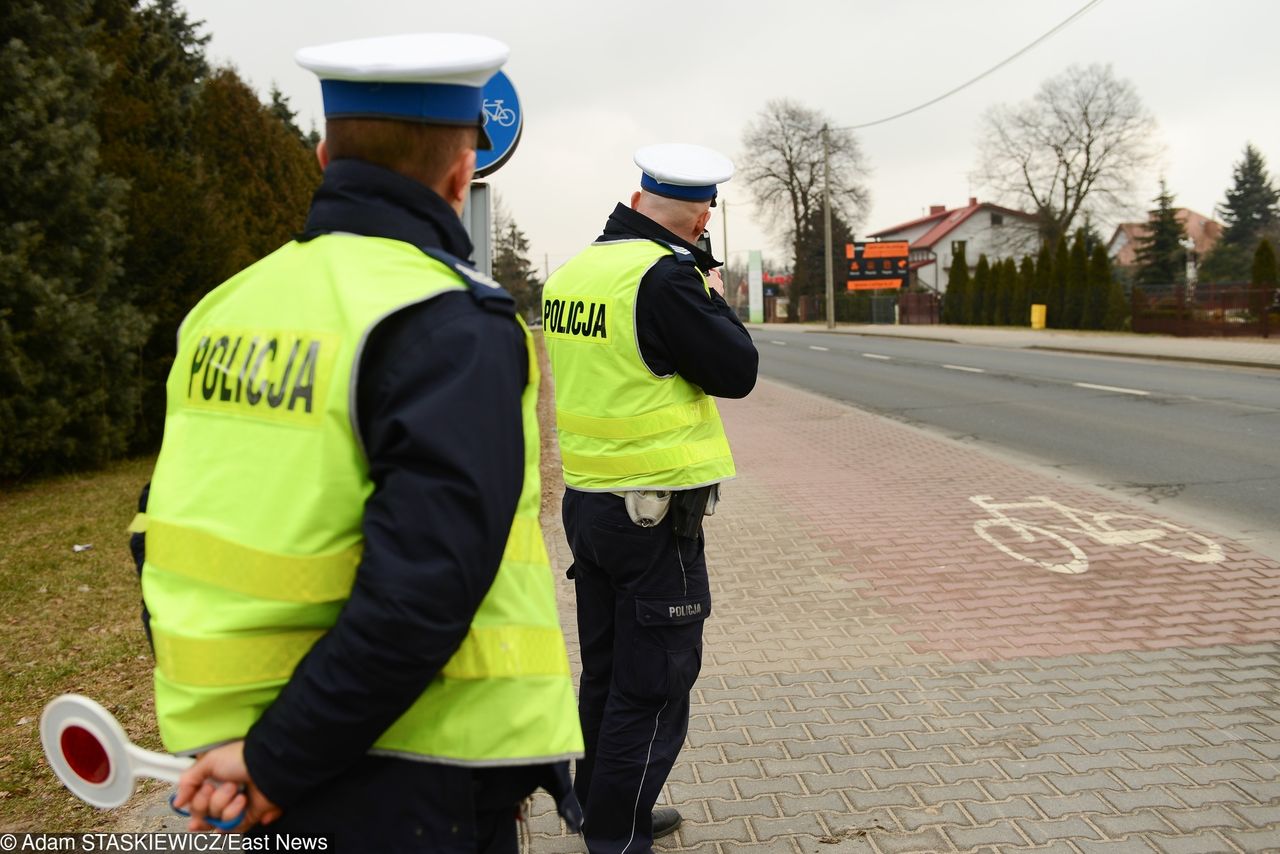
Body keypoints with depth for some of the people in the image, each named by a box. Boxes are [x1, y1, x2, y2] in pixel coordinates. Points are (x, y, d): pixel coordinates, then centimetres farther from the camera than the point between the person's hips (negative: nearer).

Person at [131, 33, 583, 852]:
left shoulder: (229, 305, 4)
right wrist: (280, 761, -15)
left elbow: (173, 536, 7)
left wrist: (221, 730, 7)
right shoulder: (453, 325, -18)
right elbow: (424, 587, -26)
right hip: (406, 782, -6)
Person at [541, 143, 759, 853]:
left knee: (606, 671, 21)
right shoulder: (666, 275, -18)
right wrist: (713, 295, 2)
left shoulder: (572, 270, 7)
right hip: (654, 511, -8)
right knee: (654, 686, 4)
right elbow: (737, 370, -13)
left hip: (586, 497, 9)